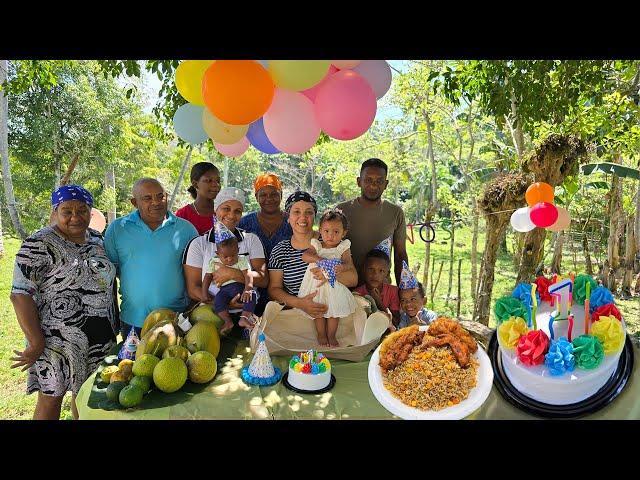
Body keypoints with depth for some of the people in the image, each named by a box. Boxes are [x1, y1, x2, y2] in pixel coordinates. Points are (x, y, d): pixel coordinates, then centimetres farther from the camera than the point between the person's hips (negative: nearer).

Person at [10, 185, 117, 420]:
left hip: (101, 338, 5)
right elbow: (20, 295, -16)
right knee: (51, 398, 10)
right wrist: (36, 343, -17)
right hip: (57, 340, -5)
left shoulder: (97, 239, 5)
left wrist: (115, 322, 11)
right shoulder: (39, 245, -14)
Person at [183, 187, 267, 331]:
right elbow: (193, 289, 1)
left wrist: (233, 274, -13)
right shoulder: (198, 244, 7)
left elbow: (263, 280, 1)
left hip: (248, 312, 0)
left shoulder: (251, 239, 11)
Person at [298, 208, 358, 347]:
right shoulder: (317, 245, 1)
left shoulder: (343, 248, -1)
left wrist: (343, 267, -36)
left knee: (334, 310, 6)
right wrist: (317, 258, -28)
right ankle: (321, 334, 28)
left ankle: (331, 335, 25)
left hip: (335, 286, 0)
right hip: (317, 284, 1)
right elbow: (304, 256, -11)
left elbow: (348, 263, -13)